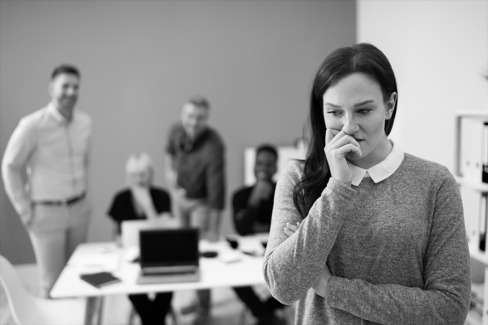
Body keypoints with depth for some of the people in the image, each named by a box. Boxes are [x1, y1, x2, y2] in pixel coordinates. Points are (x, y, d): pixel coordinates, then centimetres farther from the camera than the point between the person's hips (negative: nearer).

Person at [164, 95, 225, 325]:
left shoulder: (213, 145, -30)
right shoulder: (176, 132, -12)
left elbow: (216, 188, -29)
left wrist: (214, 229, -27)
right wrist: (173, 187, -2)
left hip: (202, 202, -6)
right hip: (181, 197, 6)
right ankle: (199, 297, 32)